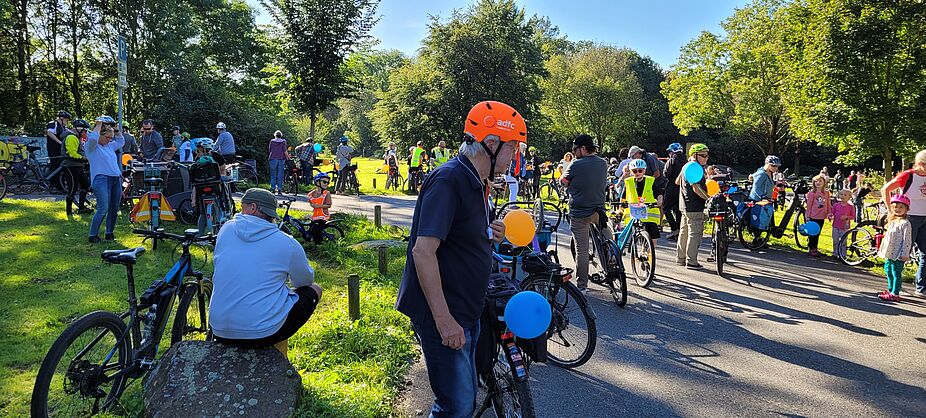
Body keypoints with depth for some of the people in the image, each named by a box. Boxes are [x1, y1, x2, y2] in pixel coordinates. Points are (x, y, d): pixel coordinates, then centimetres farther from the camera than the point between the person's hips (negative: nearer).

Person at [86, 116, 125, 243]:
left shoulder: (109, 146, 21)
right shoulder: (91, 147, 1)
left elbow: (121, 141, 35)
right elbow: (93, 138, -21)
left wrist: (115, 129, 22)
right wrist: (99, 125, -7)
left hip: (116, 180, 8)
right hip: (101, 179, -7)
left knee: (114, 209, 6)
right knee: (103, 209, -16)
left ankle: (110, 233, 17)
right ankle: (93, 235, -8)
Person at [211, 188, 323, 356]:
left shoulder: (226, 230, 2)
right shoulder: (287, 243, -8)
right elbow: (305, 281, 9)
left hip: (221, 334, 5)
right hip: (265, 333, -5)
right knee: (314, 289, 19)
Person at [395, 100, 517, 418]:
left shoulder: (475, 183, 12)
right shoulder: (448, 181, -20)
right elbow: (423, 251, -26)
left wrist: (490, 235, 2)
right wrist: (444, 319, -25)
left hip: (465, 311, 10)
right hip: (443, 314, -10)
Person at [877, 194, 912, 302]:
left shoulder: (905, 224, -14)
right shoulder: (893, 221, 14)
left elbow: (907, 240, -17)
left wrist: (904, 254, -20)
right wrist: (883, 250, 22)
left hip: (898, 255, -9)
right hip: (890, 253, 9)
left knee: (896, 273, -5)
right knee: (888, 270, 18)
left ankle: (895, 294, -2)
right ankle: (890, 290, 31)